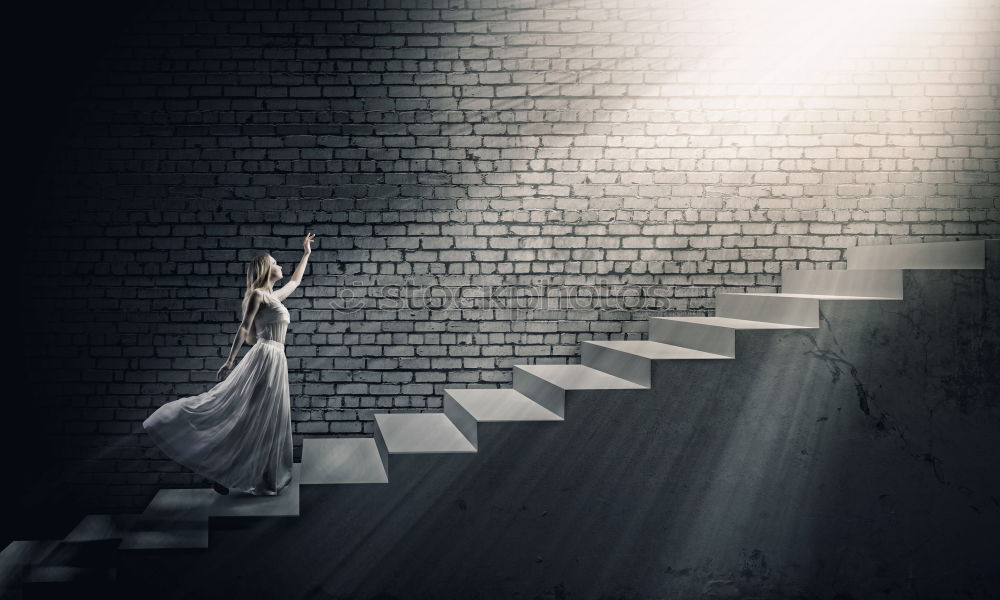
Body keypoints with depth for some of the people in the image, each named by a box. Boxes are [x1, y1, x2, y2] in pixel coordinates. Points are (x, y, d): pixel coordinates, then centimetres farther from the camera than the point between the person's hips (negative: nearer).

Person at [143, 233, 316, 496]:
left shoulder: (274, 296, 21)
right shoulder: (258, 294, -2)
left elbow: (294, 281, 40)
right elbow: (244, 328, -10)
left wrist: (306, 254, 43)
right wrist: (230, 359, -15)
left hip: (276, 363, 8)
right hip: (264, 358, -8)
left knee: (266, 422, 6)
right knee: (243, 416, -11)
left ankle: (263, 479, 7)